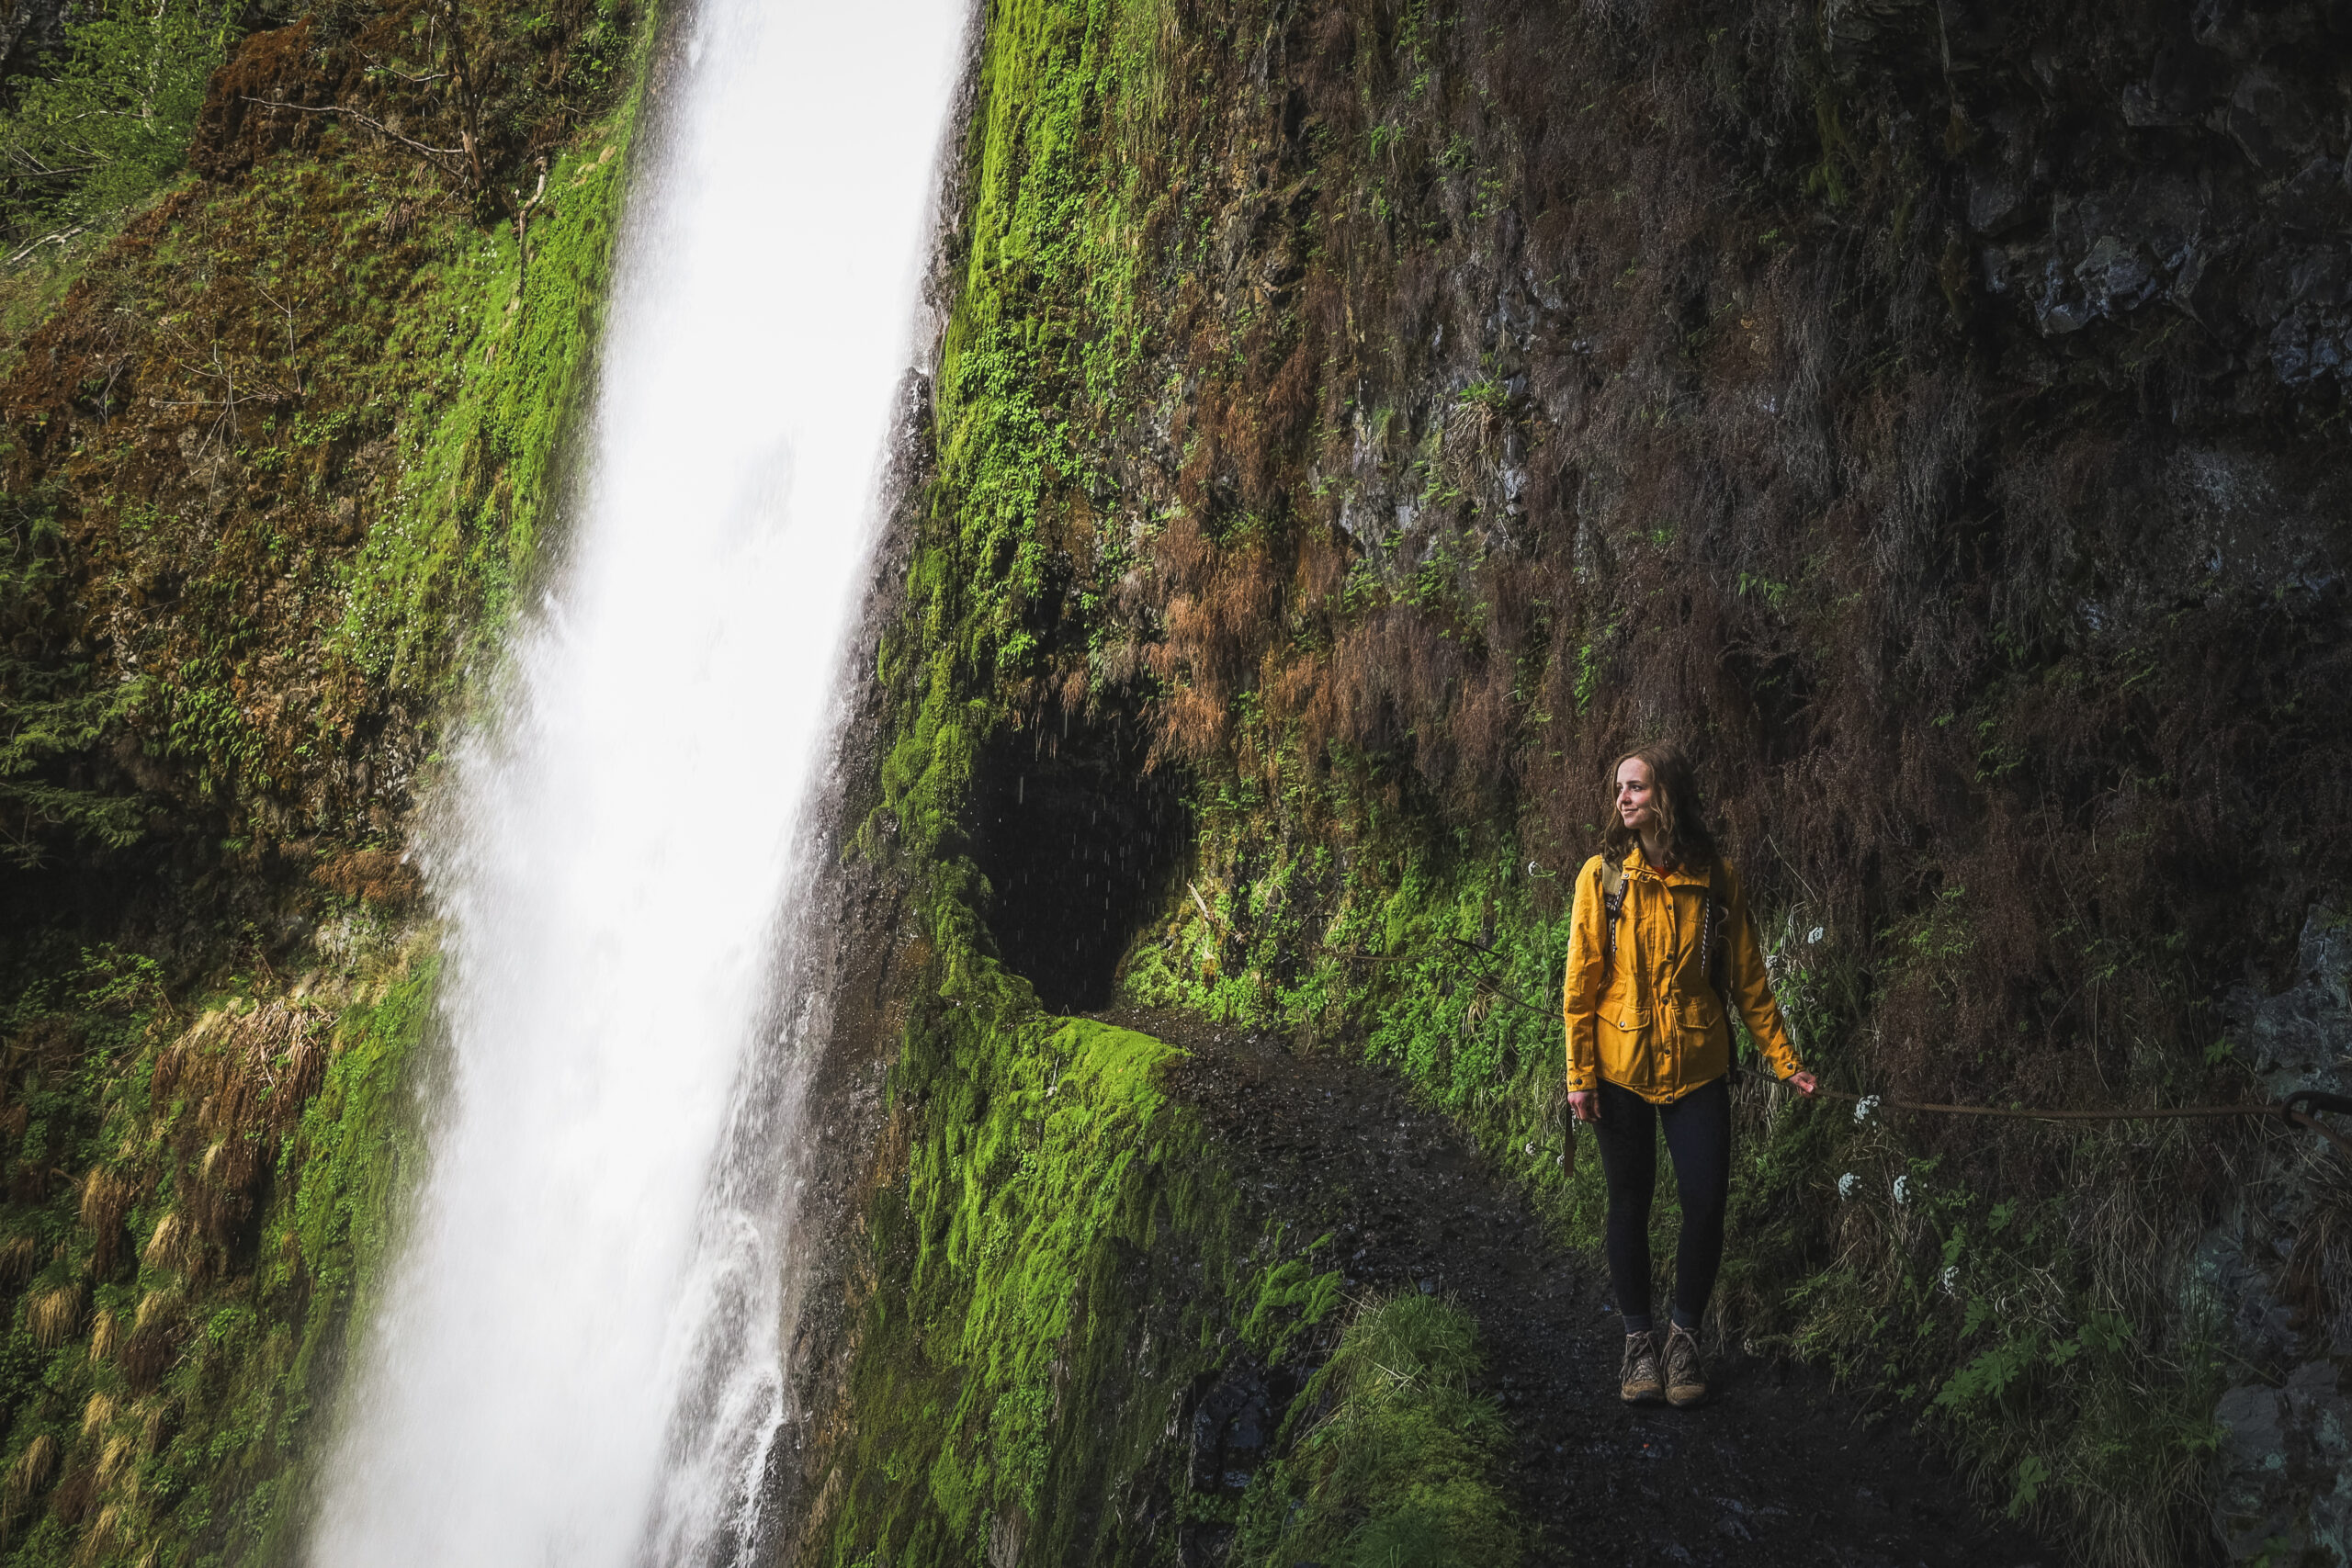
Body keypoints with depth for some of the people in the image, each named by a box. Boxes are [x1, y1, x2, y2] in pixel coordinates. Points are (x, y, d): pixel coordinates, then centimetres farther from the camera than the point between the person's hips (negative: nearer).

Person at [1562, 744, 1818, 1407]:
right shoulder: (1603, 875, -3)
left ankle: (1685, 1333, 20)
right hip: (1620, 1067, -1)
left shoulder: (1716, 878, 0)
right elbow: (1581, 979, -3)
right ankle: (1639, 1339, 24)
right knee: (1630, 1205, 8)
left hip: (1698, 1068, 1)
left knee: (1706, 1205, -2)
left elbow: (1748, 977, 6)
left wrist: (1784, 1059, 3)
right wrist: (1579, 1073, -7)